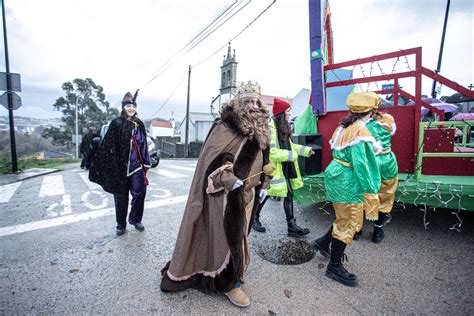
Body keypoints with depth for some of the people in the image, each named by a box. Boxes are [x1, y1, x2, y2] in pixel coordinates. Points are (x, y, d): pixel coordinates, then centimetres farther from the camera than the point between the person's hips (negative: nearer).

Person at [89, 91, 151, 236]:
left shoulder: (139, 124, 8)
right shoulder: (117, 123, -6)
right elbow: (108, 146, -9)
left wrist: (145, 164, 11)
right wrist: (110, 167, -15)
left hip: (136, 167, 3)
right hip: (120, 167, -3)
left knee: (140, 193, 1)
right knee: (121, 197, 8)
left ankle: (135, 219, 24)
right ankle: (121, 224, 26)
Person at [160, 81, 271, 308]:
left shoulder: (259, 131, 10)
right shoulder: (225, 127, -14)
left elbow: (263, 159, 18)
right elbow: (211, 159, -17)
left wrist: (263, 185, 15)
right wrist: (231, 181, -22)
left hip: (248, 193, 8)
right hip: (226, 194, -7)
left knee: (238, 234, 19)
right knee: (226, 235, 3)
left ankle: (233, 271, 40)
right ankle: (229, 281, 23)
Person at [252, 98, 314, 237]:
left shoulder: (283, 127, 9)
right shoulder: (270, 128, -22)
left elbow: (289, 145, 19)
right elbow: (272, 153, -26)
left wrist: (306, 150, 11)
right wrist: (293, 155, -19)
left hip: (284, 168, 9)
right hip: (272, 169, -9)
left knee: (289, 194, 11)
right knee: (264, 195, 6)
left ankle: (292, 226, 23)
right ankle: (254, 218, 29)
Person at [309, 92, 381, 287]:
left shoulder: (345, 126, 8)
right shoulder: (359, 131, -19)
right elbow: (360, 164, -22)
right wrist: (371, 190, -16)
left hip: (339, 177, 9)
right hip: (348, 183, -9)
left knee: (345, 219, 23)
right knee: (348, 224, 5)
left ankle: (322, 242, 35)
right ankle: (334, 267, 19)